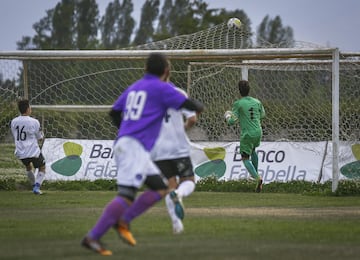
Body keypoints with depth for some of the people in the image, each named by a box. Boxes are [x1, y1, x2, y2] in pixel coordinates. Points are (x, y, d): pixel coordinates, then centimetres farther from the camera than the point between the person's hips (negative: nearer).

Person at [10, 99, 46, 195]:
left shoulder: (13, 122, -1)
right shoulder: (34, 122, -13)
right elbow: (40, 138, -3)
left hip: (20, 153, 4)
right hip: (33, 151, -4)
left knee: (28, 167, 32)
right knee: (42, 168, 17)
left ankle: (34, 186, 38)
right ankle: (37, 187, -1)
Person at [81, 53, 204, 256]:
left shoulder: (134, 88, 20)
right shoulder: (161, 88, -2)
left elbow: (115, 112, 26)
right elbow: (187, 104, -3)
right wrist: (200, 107, 20)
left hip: (123, 144, 9)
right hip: (135, 147, -9)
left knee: (161, 189, 11)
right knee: (126, 196, -16)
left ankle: (124, 221, 0)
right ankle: (93, 237, -23)